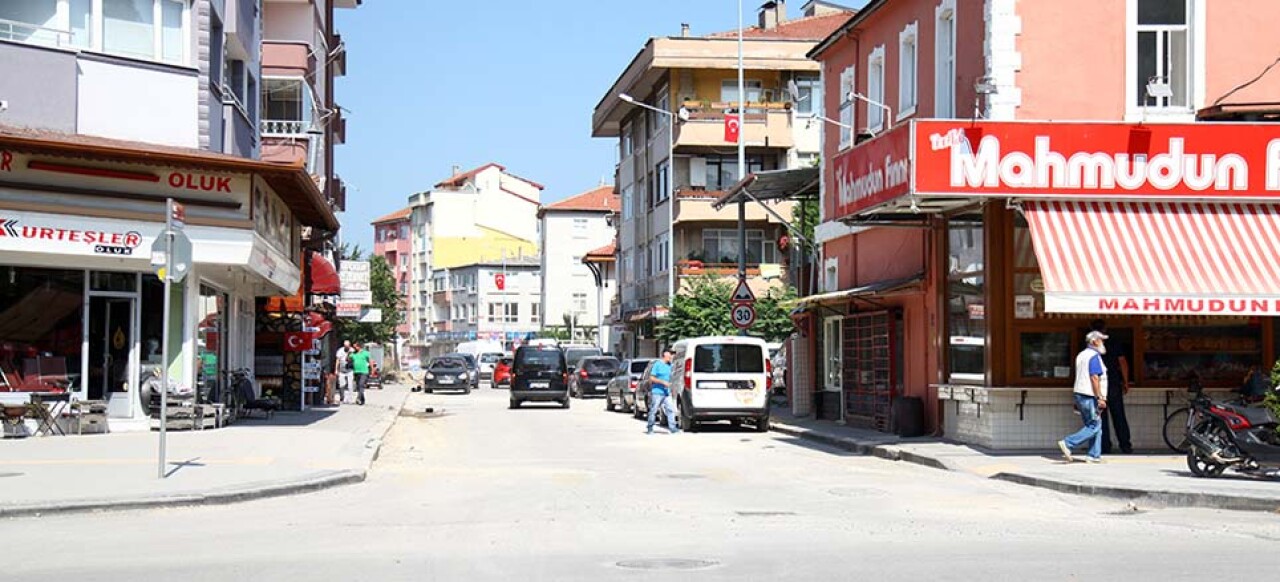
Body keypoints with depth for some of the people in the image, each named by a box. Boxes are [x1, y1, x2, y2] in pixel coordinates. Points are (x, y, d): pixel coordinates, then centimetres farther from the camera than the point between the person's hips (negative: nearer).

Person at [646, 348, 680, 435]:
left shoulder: (669, 366, 12)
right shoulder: (657, 364, -8)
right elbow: (651, 378, -11)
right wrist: (663, 382, -17)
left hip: (666, 393, 6)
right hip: (657, 392, -6)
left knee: (670, 410, -4)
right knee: (653, 411, 0)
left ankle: (672, 428, -5)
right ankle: (649, 428, 10)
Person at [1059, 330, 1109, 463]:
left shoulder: (1081, 355, 18)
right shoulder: (1094, 356, -12)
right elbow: (1094, 378, -19)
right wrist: (1100, 398, -19)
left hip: (1079, 393, 10)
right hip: (1089, 396, -10)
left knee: (1096, 425, 12)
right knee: (1094, 426, -6)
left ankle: (1094, 456, 8)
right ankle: (1068, 443, -13)